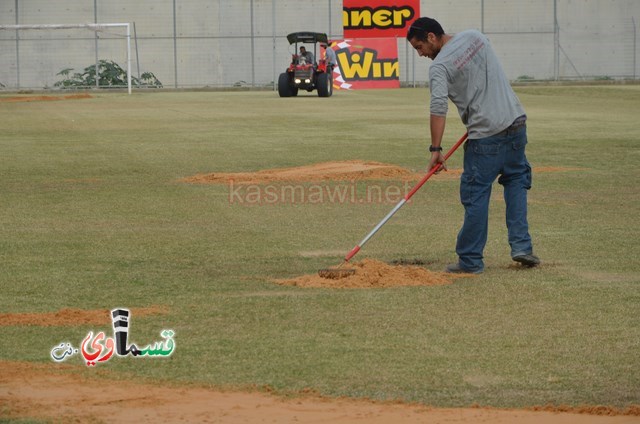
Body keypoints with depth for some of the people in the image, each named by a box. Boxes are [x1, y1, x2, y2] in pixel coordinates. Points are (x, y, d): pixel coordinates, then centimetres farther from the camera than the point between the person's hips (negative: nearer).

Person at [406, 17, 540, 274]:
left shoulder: (440, 66, -10)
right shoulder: (475, 36, 12)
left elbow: (438, 108, -22)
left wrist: (436, 150, -22)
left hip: (486, 136, -7)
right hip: (517, 121, 7)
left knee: (476, 195, 1)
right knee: (516, 181, 19)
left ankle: (471, 261, 5)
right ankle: (521, 246, 9)